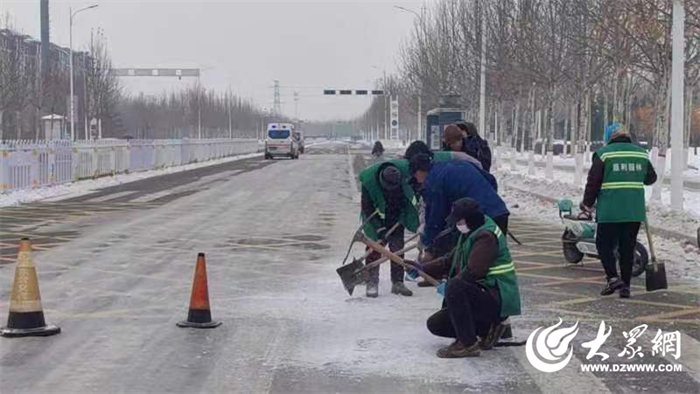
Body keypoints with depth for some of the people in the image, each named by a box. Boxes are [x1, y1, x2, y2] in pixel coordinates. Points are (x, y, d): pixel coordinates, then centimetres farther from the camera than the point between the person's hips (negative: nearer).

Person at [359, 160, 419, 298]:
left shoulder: (405, 169, -28)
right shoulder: (368, 181, -33)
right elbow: (367, 207, -24)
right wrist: (379, 228, -26)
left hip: (397, 215, 2)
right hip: (377, 218, -2)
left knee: (397, 246, 3)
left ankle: (397, 282, 10)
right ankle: (372, 282, 2)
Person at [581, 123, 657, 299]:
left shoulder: (603, 153, -5)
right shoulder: (641, 154, 9)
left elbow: (593, 182, -5)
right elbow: (651, 178, 21)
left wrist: (587, 204, 8)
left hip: (610, 211, -4)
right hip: (635, 211, 4)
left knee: (604, 244, 7)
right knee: (628, 248, 10)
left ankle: (613, 278, -8)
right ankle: (625, 285, 10)